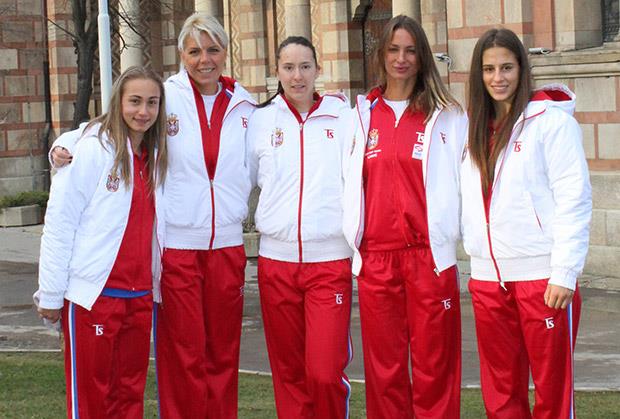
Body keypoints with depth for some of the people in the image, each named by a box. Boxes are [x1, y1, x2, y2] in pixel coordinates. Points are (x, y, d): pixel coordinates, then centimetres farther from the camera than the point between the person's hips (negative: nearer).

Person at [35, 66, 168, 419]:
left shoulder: (156, 156, 9)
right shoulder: (93, 148, -9)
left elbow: (152, 228, 12)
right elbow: (59, 221, -9)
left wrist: (156, 285, 6)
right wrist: (51, 294, -9)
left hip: (139, 295, 6)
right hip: (93, 294, -6)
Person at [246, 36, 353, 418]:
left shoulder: (343, 115, 3)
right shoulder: (261, 120, 8)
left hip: (331, 260, -2)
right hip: (277, 259, 2)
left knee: (326, 373, -9)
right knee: (289, 372, 9)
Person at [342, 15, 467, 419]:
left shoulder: (447, 116, 5)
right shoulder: (362, 115, 12)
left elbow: (462, 181, 2)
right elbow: (352, 184, 15)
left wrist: (448, 231, -8)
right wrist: (353, 235, 8)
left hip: (429, 256, -2)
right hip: (375, 257, 2)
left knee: (433, 368, -1)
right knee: (383, 368, 6)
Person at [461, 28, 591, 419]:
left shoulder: (550, 118, -4)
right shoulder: (476, 127, 14)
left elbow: (574, 199, -9)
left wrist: (565, 273, -14)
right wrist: (476, 249, 4)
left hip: (541, 275, -5)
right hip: (488, 277, 6)